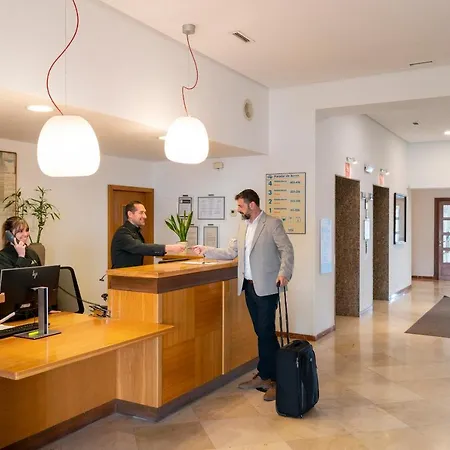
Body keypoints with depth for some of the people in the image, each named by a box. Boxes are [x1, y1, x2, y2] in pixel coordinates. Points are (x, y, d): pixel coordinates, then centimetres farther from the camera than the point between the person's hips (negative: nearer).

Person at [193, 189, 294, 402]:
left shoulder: (273, 223, -8)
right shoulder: (243, 226, 14)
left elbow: (287, 250, -12)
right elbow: (231, 252, 14)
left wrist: (284, 273, -25)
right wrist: (206, 250, 8)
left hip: (266, 287, -7)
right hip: (249, 286, 7)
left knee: (267, 333, -7)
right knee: (261, 333, 13)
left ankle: (276, 380, 2)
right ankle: (264, 375, 21)